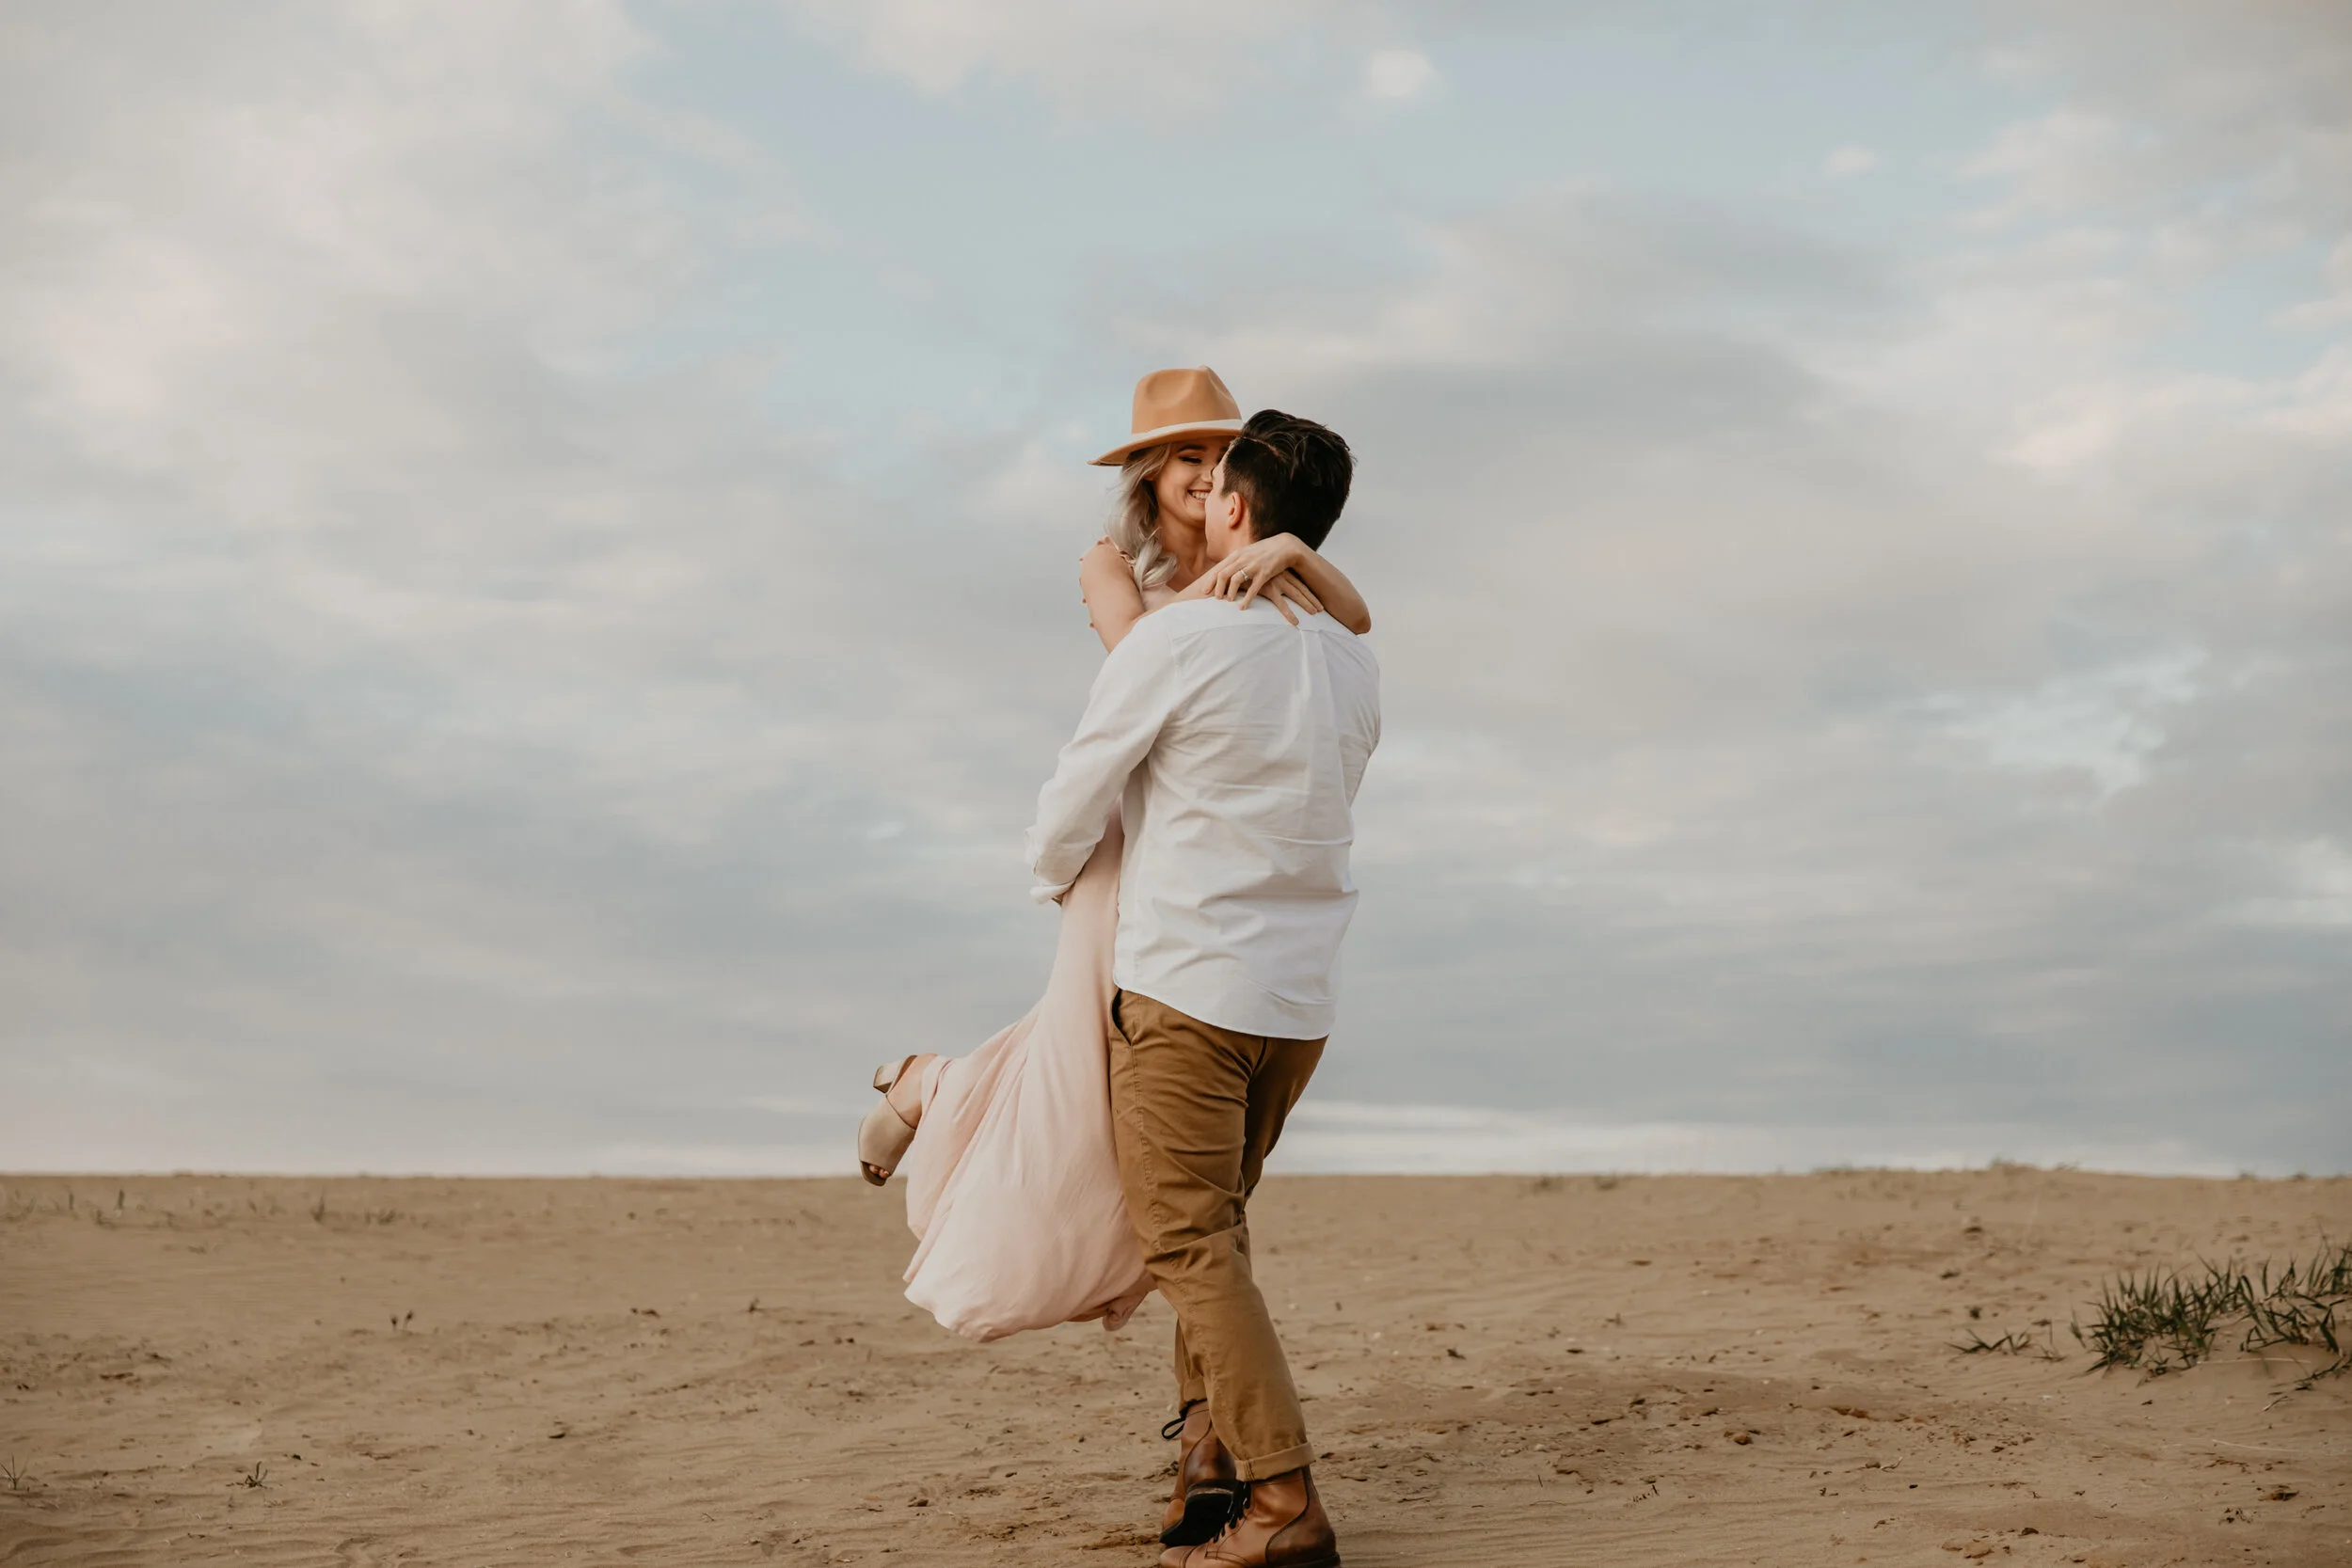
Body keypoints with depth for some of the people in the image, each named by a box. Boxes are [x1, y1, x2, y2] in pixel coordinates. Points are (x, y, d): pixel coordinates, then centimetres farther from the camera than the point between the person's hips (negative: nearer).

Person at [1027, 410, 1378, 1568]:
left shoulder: (1176, 640, -12)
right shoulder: (1352, 662, 7)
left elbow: (1072, 804, -3)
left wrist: (1058, 876, 19)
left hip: (1183, 983, -7)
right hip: (1302, 994, 7)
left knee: (1190, 1243, -4)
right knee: (1216, 1221, 21)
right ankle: (1211, 1442, 14)